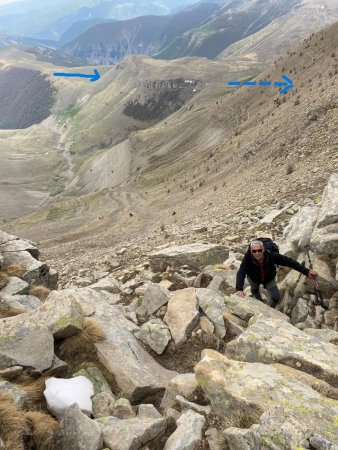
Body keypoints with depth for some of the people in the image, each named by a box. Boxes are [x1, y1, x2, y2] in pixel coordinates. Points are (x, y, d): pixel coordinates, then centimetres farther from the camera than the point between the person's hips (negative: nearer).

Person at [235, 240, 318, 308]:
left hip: (269, 279, 0)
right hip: (253, 279, 0)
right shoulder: (248, 258, -42)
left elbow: (289, 261, -34)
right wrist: (239, 289, -65)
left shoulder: (271, 255, -38)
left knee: (276, 297, -11)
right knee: (254, 290, 27)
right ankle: (259, 301, 64)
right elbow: (241, 273, -50)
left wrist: (306, 271, -37)